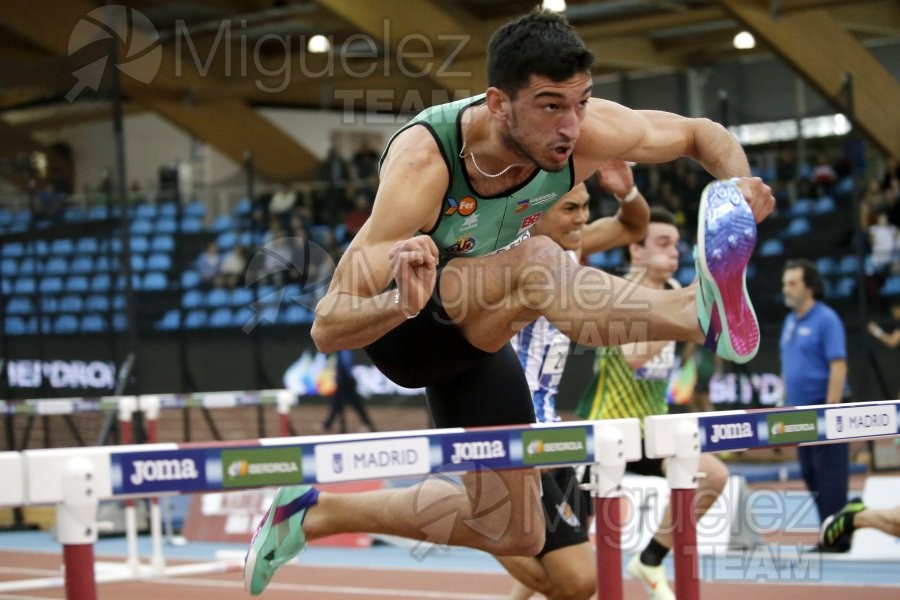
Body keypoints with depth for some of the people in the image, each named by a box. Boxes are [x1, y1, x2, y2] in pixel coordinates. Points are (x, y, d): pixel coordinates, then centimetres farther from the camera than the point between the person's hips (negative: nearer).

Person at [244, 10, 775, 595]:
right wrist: (402, 304, -60)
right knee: (535, 262, -38)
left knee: (514, 533, 12)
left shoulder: (585, 130, -24)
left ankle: (317, 513, 26)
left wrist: (738, 185, -28)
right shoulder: (423, 161, -36)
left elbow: (703, 134, -5)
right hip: (393, 323, -6)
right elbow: (326, 328, -38)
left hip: (477, 329, 7)